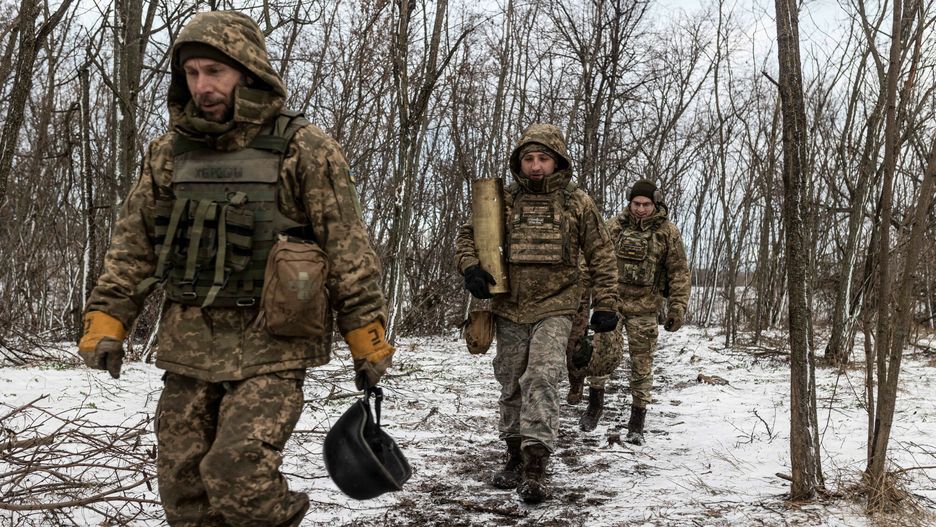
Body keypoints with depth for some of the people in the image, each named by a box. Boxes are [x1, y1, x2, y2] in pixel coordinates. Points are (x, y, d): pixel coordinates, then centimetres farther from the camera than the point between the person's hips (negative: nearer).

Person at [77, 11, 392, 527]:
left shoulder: (304, 150, -6)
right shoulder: (169, 153, 8)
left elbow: (348, 250, -5)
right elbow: (132, 245, 13)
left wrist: (368, 340, -5)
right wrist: (105, 322, 4)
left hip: (271, 349, -5)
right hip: (188, 348, 5)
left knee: (237, 472, -18)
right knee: (182, 486, 8)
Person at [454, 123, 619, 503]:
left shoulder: (577, 203, 0)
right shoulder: (503, 200, 3)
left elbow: (601, 256, 4)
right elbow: (468, 235, 12)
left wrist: (605, 305, 0)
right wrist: (470, 267, -8)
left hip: (554, 308, -3)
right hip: (509, 309, 3)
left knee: (541, 379, -18)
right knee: (512, 385, 11)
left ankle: (535, 467, -17)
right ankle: (516, 456, 26)